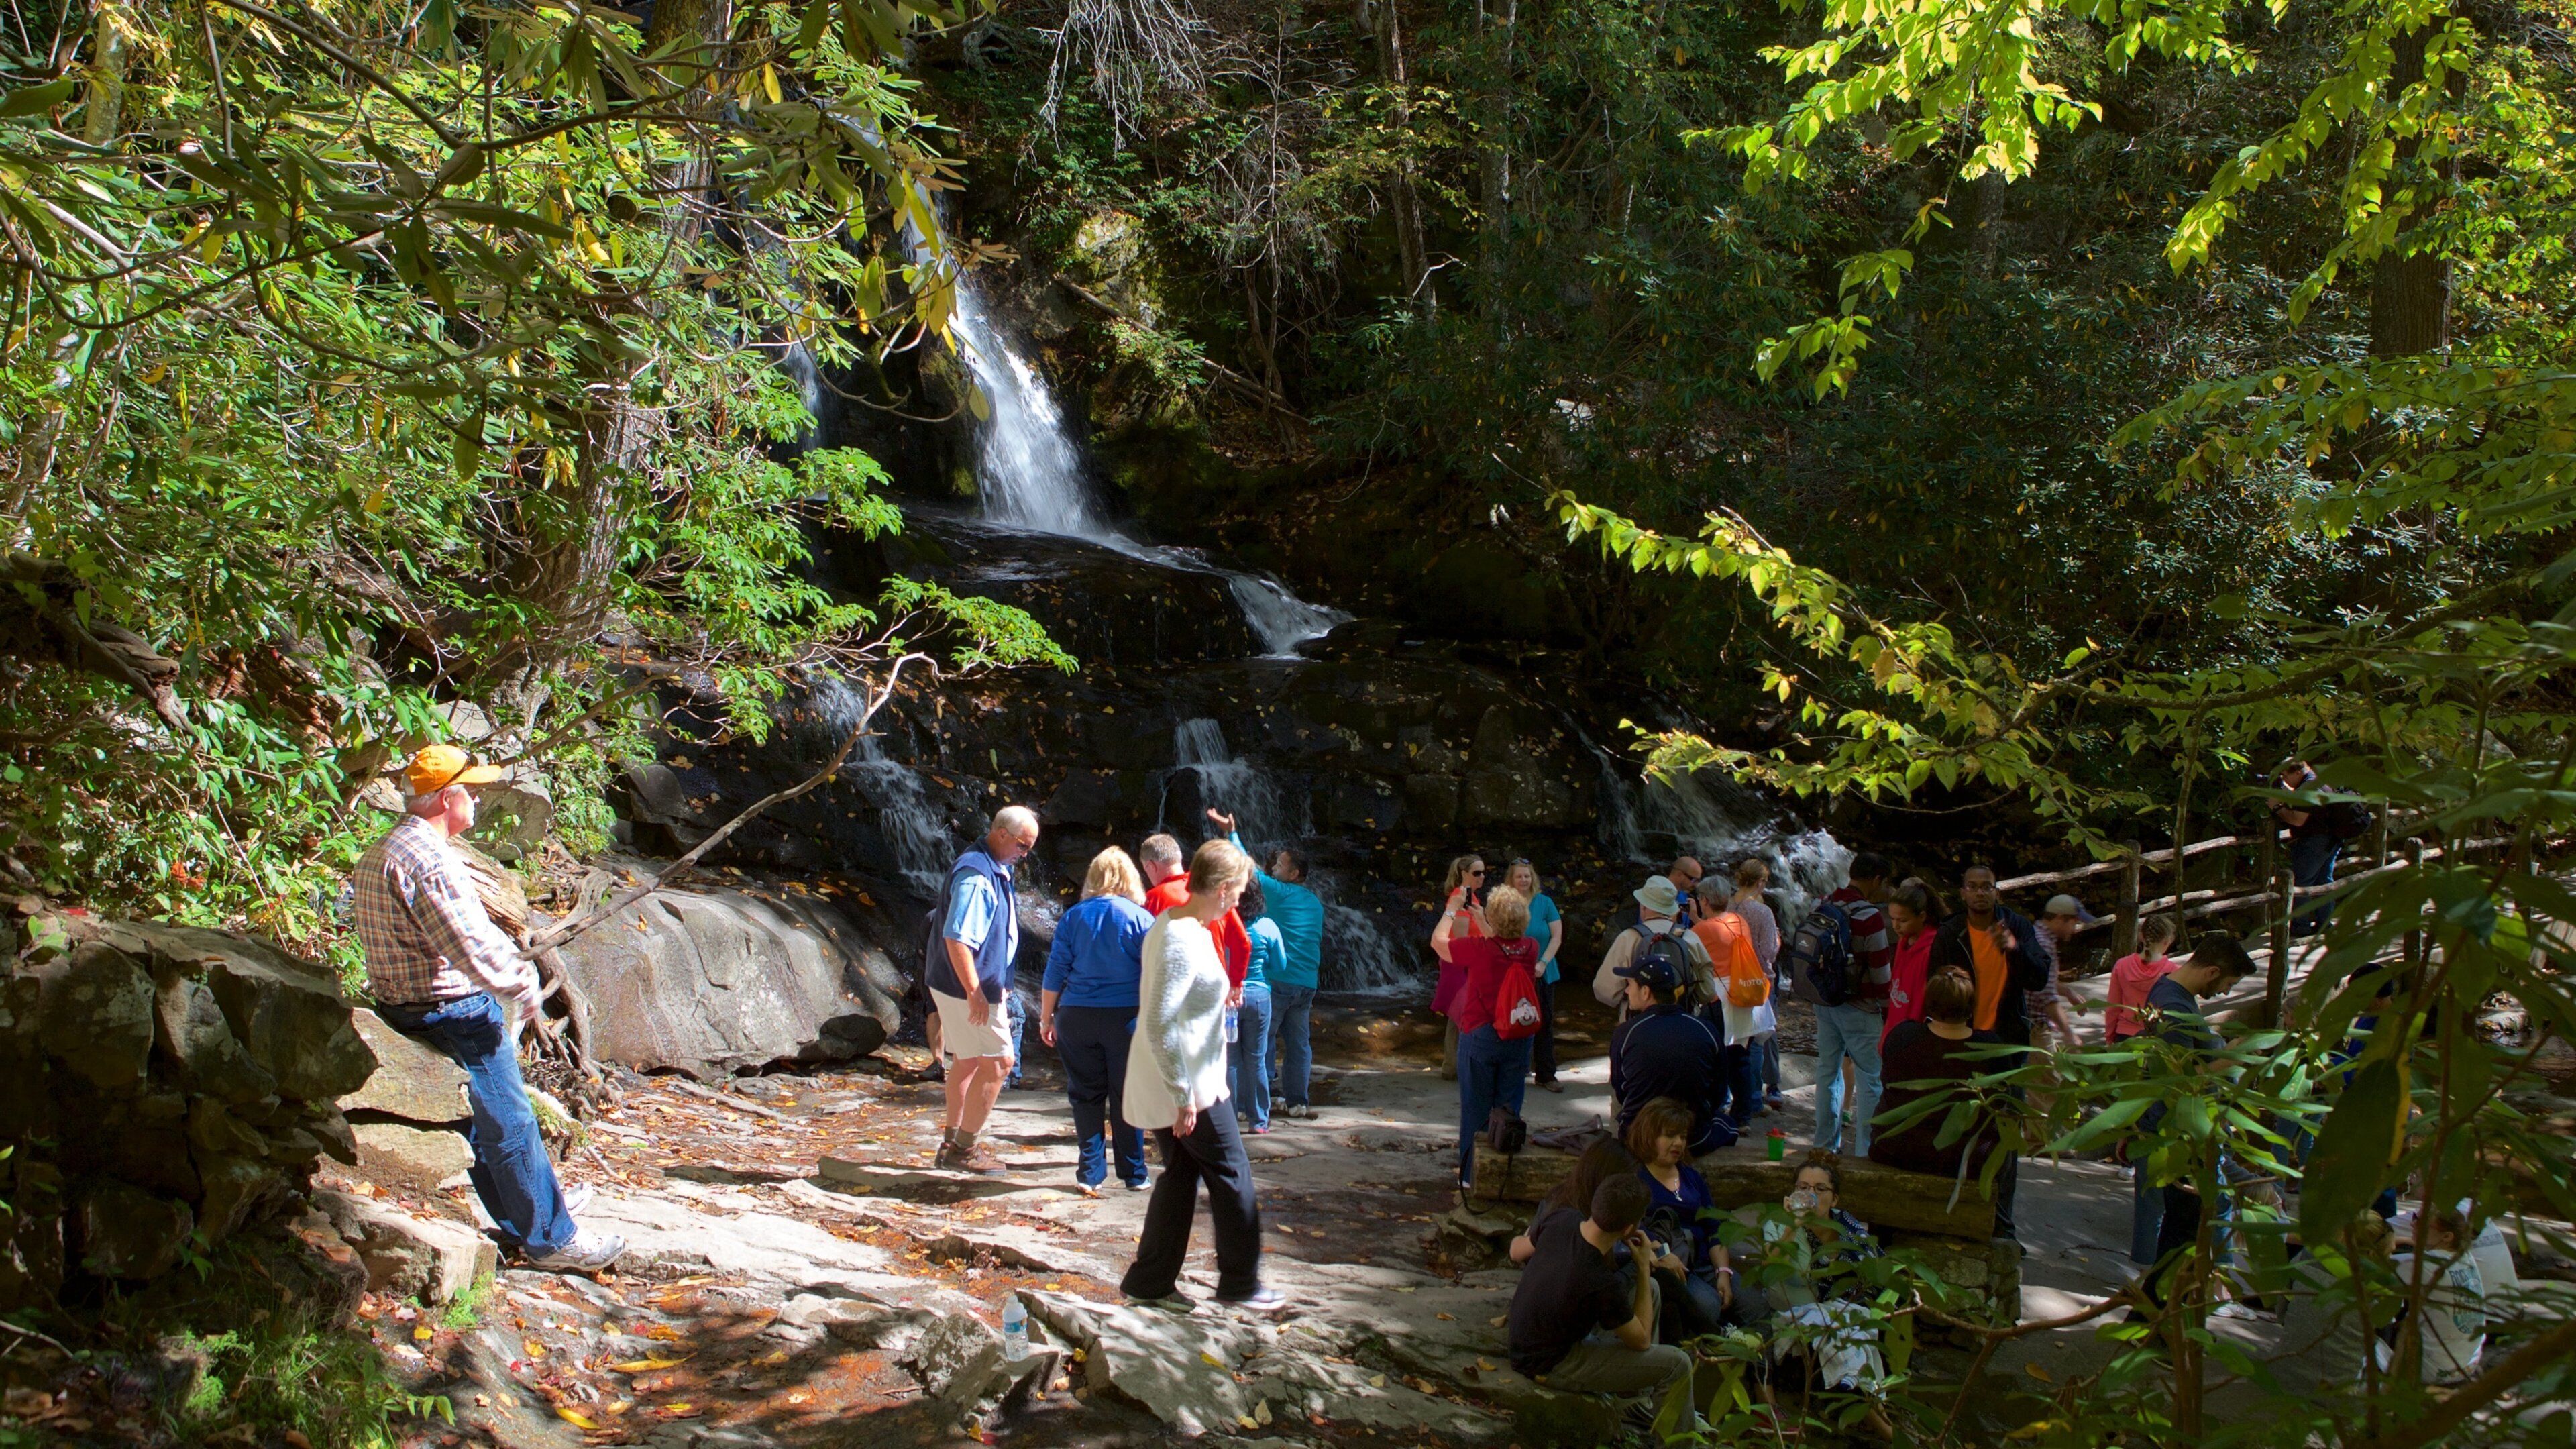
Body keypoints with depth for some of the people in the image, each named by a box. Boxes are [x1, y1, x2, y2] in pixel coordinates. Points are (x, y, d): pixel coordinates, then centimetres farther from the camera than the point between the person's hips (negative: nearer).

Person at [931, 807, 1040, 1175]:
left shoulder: (997, 871, 12)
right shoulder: (975, 875, -21)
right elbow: (956, 938, -26)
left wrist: (998, 984, 24)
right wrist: (974, 992, -26)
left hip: (981, 985, 10)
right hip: (967, 989, -10)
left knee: (968, 1062, 16)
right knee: (997, 1062, -6)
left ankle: (952, 1144, 24)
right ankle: (964, 1148, 1)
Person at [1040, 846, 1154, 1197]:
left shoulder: (1073, 918, 3)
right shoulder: (1141, 918, -2)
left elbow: (1055, 973, 4)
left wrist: (1046, 1019, 12)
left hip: (1077, 1019, 1)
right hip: (1126, 1019, -1)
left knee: (1086, 1096, 9)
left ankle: (1091, 1173, 9)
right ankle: (1133, 1175, 13)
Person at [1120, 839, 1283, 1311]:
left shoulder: (1173, 922, 7)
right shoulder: (1184, 942, -24)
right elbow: (1159, 1025, -28)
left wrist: (1219, 996, 19)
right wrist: (1184, 1097, -25)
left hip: (1178, 1081, 10)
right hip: (1187, 1084, -10)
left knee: (1181, 1174, 15)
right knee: (1232, 1175, 3)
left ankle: (1150, 1281, 20)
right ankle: (1240, 1284, 14)